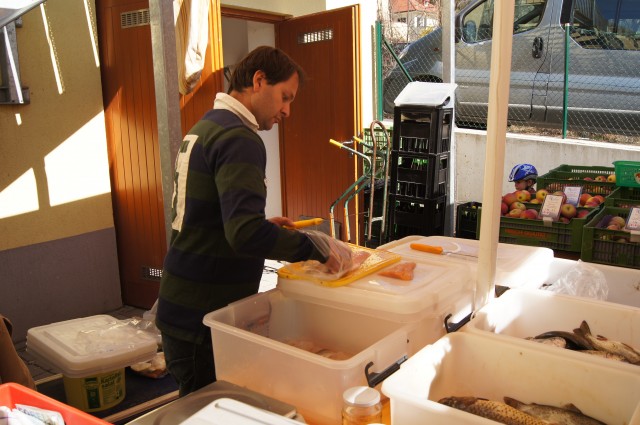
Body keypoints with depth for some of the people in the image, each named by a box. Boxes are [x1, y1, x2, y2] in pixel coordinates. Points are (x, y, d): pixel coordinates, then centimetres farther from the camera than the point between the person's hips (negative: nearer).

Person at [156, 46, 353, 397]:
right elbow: (245, 233, -30)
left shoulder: (204, 128, 12)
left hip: (182, 309, 9)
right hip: (203, 319, -9)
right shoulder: (237, 138, -18)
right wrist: (319, 247, -20)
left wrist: (265, 226, 13)